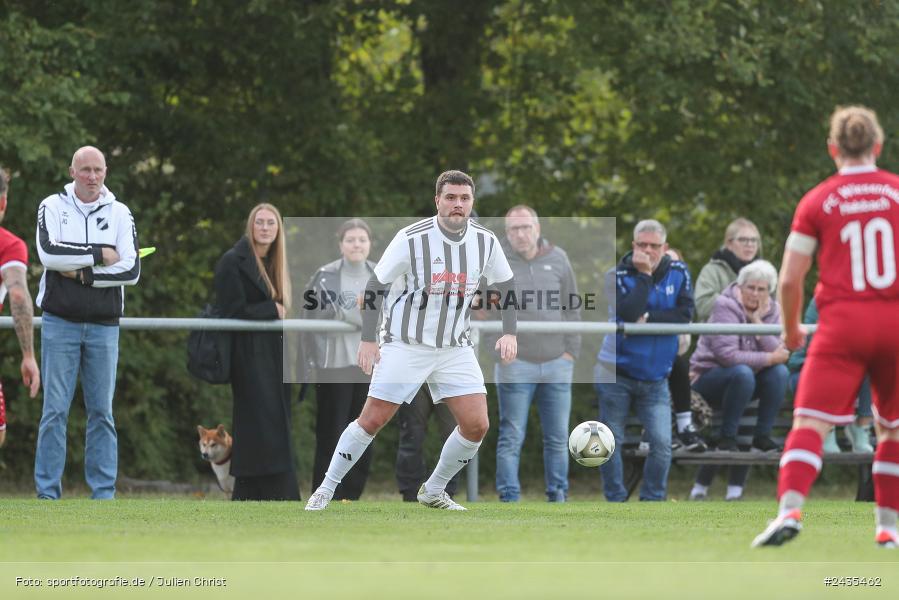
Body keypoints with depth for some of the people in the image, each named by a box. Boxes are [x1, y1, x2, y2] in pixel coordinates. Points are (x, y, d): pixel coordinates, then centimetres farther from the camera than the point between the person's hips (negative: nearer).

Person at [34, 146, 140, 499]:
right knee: (55, 410, -4)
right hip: (59, 323, -2)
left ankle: (104, 493, 6)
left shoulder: (120, 214, 8)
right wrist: (100, 255, -10)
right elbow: (49, 253, -14)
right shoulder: (53, 207, 4)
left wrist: (83, 275, -10)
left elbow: (131, 270, -3)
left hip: (104, 326, 2)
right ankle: (47, 493, -2)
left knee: (102, 411, 3)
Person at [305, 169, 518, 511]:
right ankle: (326, 489, 10)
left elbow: (505, 285, 13)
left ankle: (433, 492, 14)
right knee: (372, 420, -5)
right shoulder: (412, 238, -15)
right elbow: (376, 284, -9)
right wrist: (367, 339, -14)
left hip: (455, 348, 4)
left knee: (477, 425, -6)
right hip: (405, 345, -4)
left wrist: (509, 333, 2)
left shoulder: (485, 242, -3)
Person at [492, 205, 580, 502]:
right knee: (512, 437, -2)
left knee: (558, 438, 7)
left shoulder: (557, 259, 8)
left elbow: (572, 308, 12)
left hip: (557, 364, 3)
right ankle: (509, 497, 2)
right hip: (515, 364, -3)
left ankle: (558, 494, 14)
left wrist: (571, 350, 5)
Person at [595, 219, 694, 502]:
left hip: (655, 379, 2)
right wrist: (643, 275, -20)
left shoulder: (678, 273, 2)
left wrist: (648, 319, -18)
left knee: (662, 444, -9)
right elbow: (629, 313, -24)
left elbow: (685, 314, -10)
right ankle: (615, 500, 16)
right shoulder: (618, 275, -7)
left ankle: (653, 500, 4)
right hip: (616, 374, -2)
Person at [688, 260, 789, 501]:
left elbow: (778, 352, -12)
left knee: (780, 371, -22)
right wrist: (769, 358, -23)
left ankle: (763, 436, -16)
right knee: (742, 373, -37)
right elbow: (727, 354, -26)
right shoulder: (726, 306, -15)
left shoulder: (772, 310, 3)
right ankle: (726, 438, -24)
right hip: (708, 378, -6)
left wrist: (758, 321, -20)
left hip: (746, 381, 6)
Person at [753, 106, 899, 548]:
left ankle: (790, 508, -28)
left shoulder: (817, 201, 3)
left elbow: (789, 279, 2)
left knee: (811, 423, -8)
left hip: (842, 325, -2)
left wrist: (791, 329, 18)